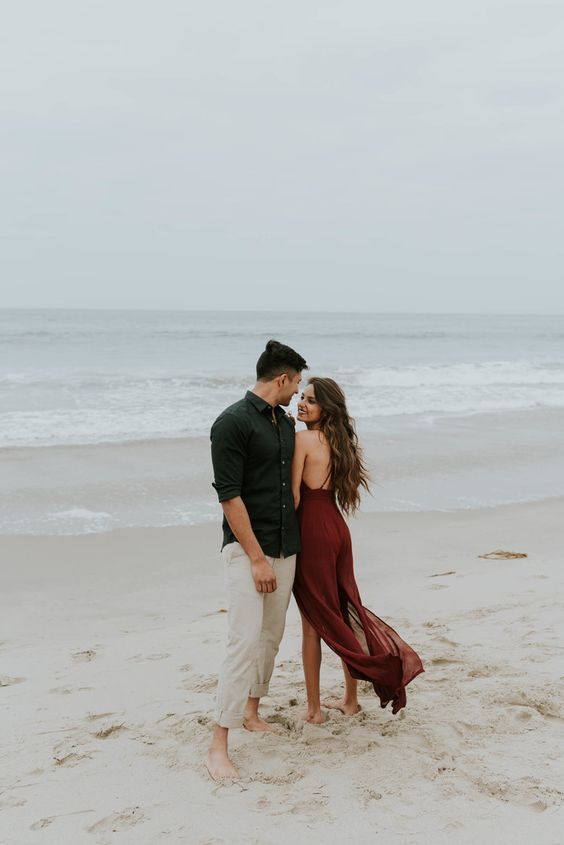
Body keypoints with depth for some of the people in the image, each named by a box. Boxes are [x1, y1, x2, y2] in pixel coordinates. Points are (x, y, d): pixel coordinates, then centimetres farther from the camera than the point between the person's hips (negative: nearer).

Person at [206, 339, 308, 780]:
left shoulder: (286, 421, 12)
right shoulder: (233, 422, -13)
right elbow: (229, 495, -16)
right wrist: (256, 558, -18)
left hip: (286, 547, 8)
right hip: (247, 548, -8)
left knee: (272, 636, 14)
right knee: (246, 639, -13)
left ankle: (252, 711, 30)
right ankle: (219, 746, -9)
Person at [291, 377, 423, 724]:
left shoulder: (302, 438, -13)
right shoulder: (339, 440, 10)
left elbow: (294, 495, -17)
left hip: (312, 531, -8)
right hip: (338, 528, 8)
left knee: (312, 622, 2)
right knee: (344, 612, 15)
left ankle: (314, 709, 11)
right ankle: (350, 699, 26)